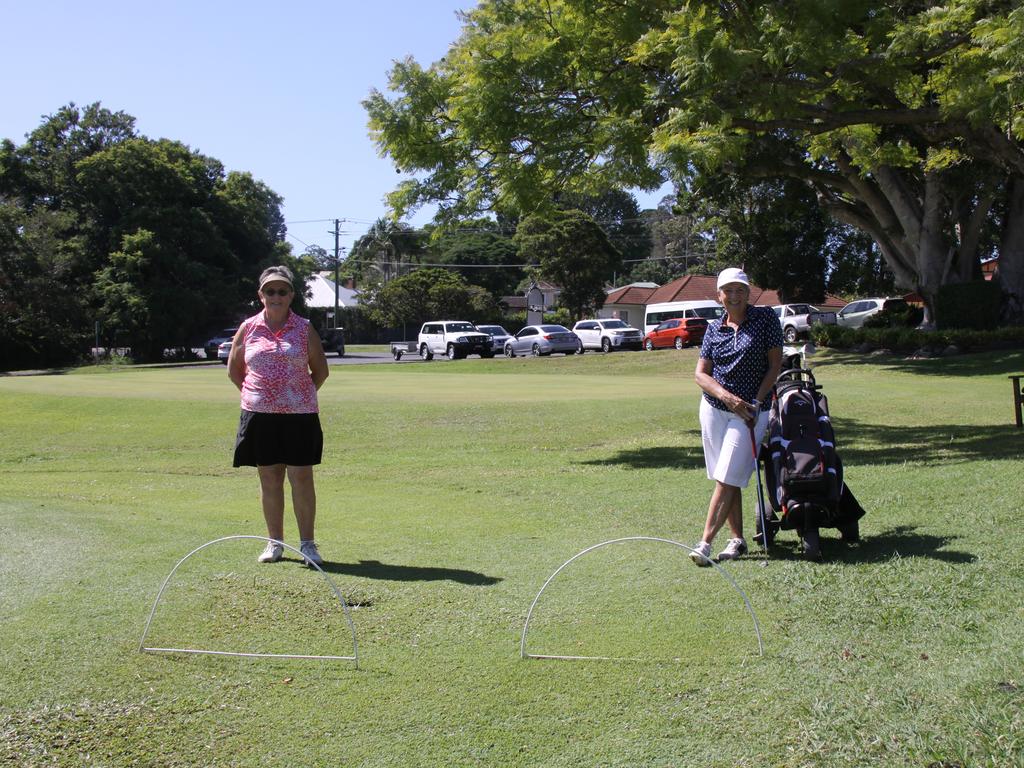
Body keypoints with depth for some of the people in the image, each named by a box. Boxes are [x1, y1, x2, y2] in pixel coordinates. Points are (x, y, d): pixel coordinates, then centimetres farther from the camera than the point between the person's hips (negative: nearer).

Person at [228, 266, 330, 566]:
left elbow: (320, 370, 8)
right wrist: (252, 393, 9)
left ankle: (307, 543, 7)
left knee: (302, 478, -2)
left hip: (299, 414, -2)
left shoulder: (304, 329, 1)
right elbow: (234, 369, 16)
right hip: (259, 414, 2)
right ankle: (274, 543, 17)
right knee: (269, 479, 7)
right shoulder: (247, 329, 5)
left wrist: (302, 396, 6)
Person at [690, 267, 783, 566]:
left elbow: (775, 364, -4)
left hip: (751, 411, -4)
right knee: (728, 478, 7)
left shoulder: (766, 318, -2)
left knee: (727, 478, -9)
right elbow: (700, 373, 1)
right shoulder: (714, 329, 6)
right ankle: (738, 539, 17)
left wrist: (756, 402, -12)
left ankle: (705, 543, -9)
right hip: (714, 409, 4)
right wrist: (727, 396, -15)